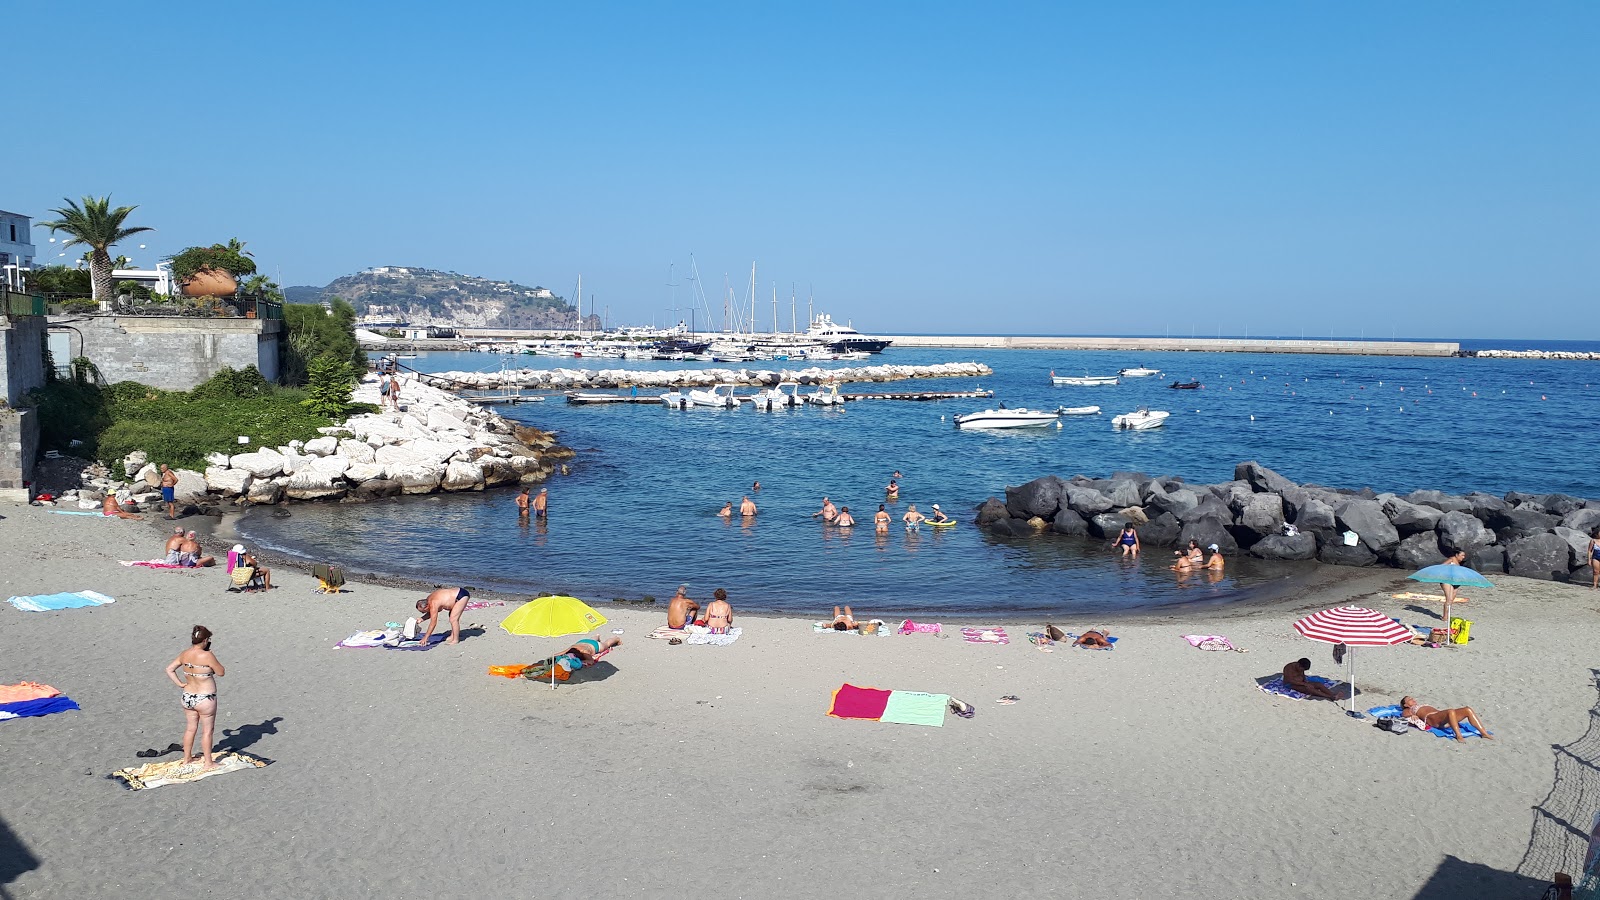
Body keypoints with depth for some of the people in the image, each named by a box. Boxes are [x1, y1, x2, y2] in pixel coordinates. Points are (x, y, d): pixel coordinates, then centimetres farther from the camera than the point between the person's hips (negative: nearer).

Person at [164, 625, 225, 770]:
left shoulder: (184, 654, -2)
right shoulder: (207, 656, -22)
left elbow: (169, 669, 7)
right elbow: (221, 672, -12)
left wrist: (180, 684, 6)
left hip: (187, 698, 6)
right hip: (205, 699, -6)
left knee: (190, 728, 21)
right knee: (207, 731, 7)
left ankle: (187, 758, 34)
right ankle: (207, 762, 14)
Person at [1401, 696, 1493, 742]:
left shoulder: (1423, 705, 44)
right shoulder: (1407, 710, 24)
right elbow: (1404, 714, 2)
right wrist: (1412, 715, -14)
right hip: (1431, 718, -8)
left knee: (1468, 709, -15)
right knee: (1451, 711, -40)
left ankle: (1484, 733, -26)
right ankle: (1458, 736, -52)